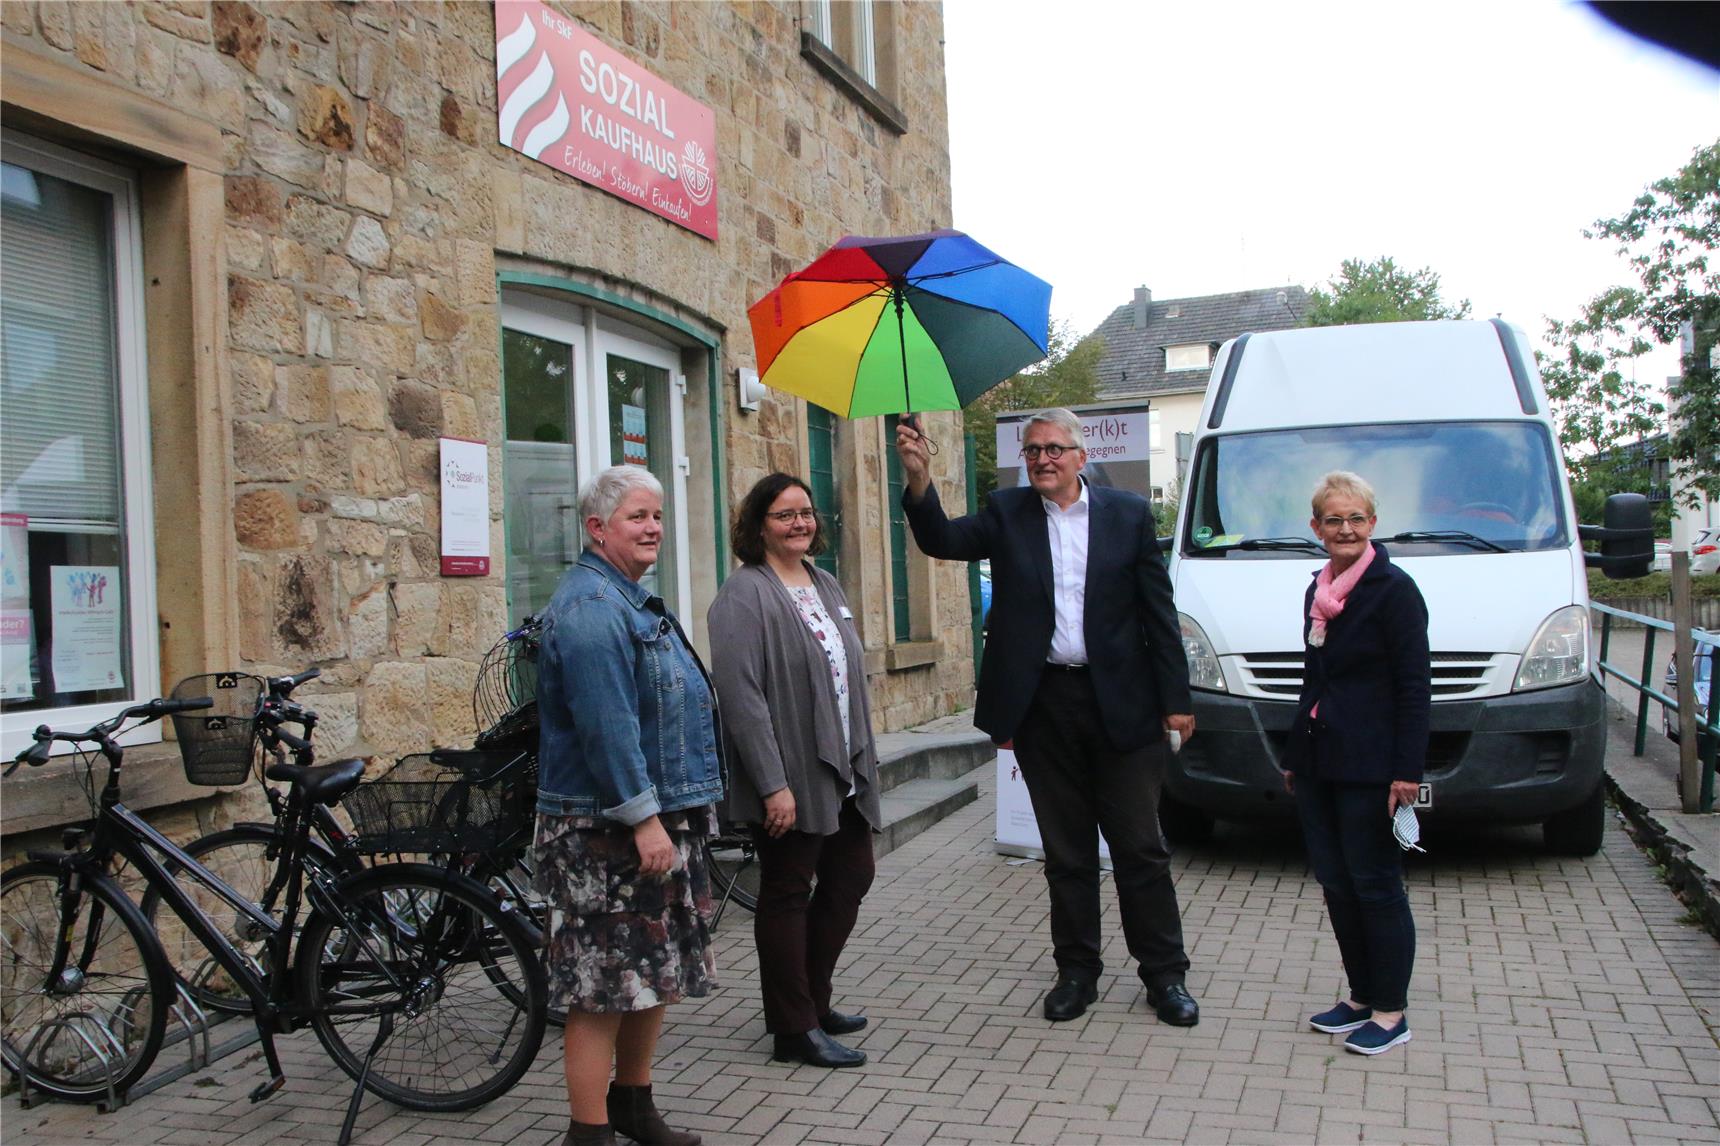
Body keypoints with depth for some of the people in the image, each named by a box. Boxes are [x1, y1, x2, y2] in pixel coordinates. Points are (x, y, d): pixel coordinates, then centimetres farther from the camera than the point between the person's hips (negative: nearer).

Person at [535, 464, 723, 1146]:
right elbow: (606, 724, -24)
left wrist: (677, 812, 24)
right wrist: (643, 818, -24)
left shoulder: (630, 601, 17)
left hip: (660, 821, 10)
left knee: (657, 974, 17)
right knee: (606, 985, -4)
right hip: (608, 829, -10)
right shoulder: (590, 604, -17)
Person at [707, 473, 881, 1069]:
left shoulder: (826, 586, 14)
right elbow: (741, 694, -20)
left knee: (850, 877, 16)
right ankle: (795, 1029, 15)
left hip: (843, 770, 9)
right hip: (790, 777, -9)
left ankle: (813, 1001, 33)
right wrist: (773, 783, -24)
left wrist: (864, 756, 17)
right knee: (786, 895, 3)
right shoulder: (744, 595, -13)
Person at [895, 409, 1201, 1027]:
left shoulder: (1128, 513, 1)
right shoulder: (1007, 513, 3)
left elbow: (1158, 610, 1)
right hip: (1043, 703, 1)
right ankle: (1077, 970, 25)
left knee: (1140, 847, 7)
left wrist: (1175, 699, -2)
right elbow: (944, 540, -14)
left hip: (1120, 702, -1)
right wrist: (918, 478, -30)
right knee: (1066, 852, 12)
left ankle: (1165, 974, 21)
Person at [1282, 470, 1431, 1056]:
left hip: (1369, 766, -7)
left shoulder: (1393, 589, -9)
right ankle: (1361, 997, 25)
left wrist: (1407, 771, -19)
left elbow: (1415, 685, -13)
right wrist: (1293, 756, 20)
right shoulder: (1317, 591, 13)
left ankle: (1391, 1012, 13)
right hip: (1318, 763, 7)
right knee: (1335, 883, 12)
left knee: (1375, 885, 0)